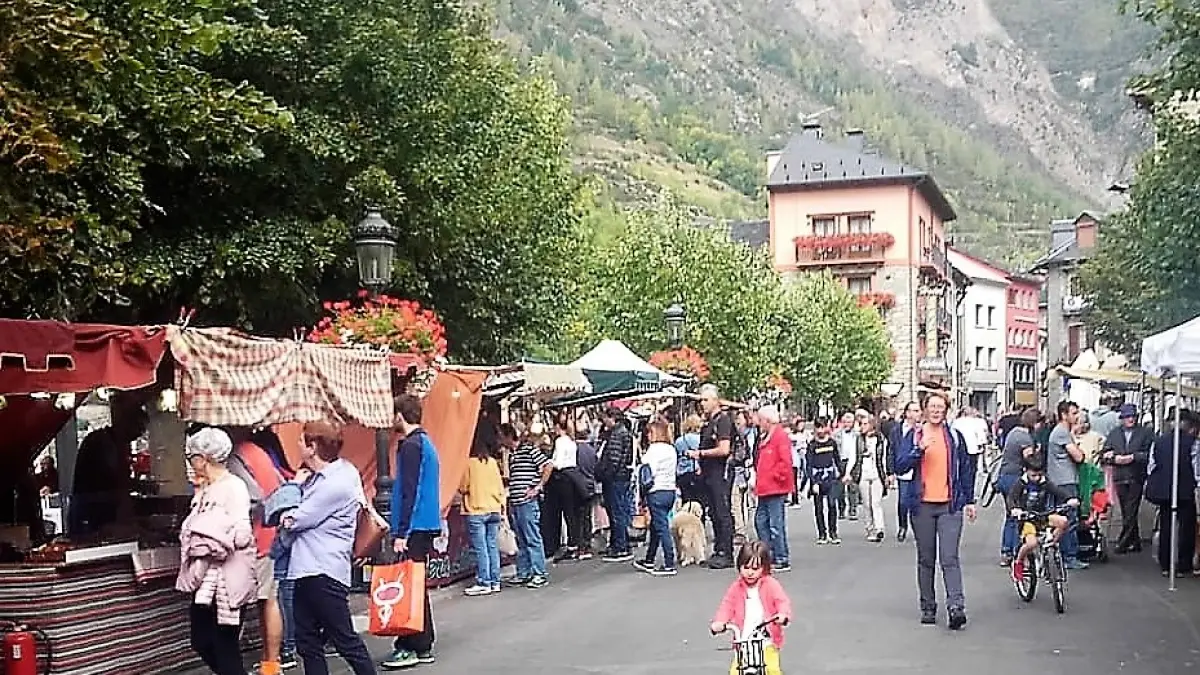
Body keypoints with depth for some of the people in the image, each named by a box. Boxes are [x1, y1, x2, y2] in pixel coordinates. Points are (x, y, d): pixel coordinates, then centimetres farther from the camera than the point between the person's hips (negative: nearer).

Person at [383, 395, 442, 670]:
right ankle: (423, 643, 20)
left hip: (414, 527, -10)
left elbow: (408, 492, -18)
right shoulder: (426, 442, 15)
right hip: (427, 525, 10)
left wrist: (400, 532, -19)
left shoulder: (411, 446, -13)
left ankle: (412, 648, -4)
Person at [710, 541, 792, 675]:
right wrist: (719, 622, -16)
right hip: (744, 642, 3)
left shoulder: (771, 584, -5)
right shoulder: (736, 587, 5)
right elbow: (727, 605, 2)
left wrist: (783, 615, -36)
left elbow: (783, 601, -13)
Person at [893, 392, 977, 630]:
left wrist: (969, 500, 11)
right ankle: (928, 607, 17)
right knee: (926, 560, 9)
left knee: (950, 559, -12)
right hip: (922, 505, 1)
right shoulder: (913, 436, 5)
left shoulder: (955, 436, 8)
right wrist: (919, 449, -18)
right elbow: (900, 466, -4)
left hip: (950, 505, -1)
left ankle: (956, 607, -17)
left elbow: (966, 469, 14)